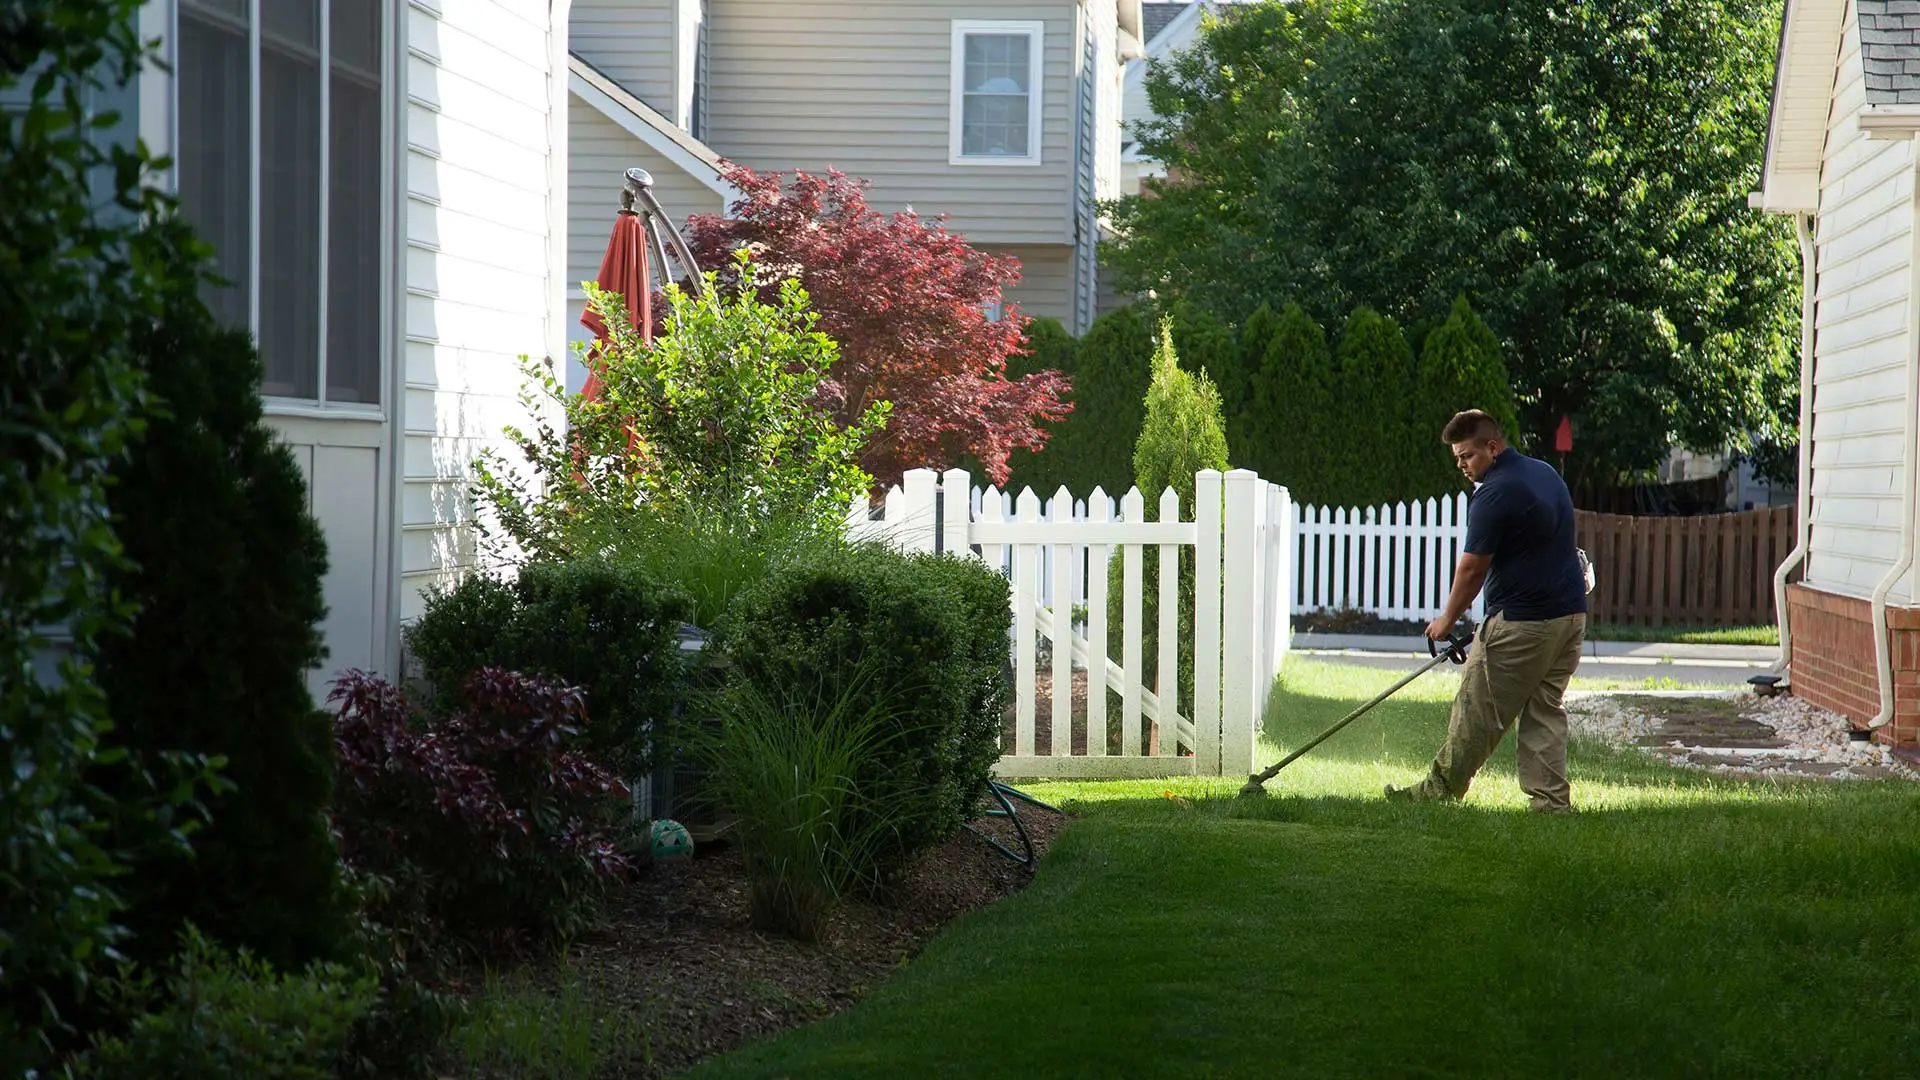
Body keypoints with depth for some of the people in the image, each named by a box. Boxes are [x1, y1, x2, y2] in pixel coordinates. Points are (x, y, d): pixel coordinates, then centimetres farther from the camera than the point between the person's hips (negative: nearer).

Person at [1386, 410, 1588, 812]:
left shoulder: (1494, 495, -16)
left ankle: (1440, 789, 10)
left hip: (1522, 621, -9)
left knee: (1478, 711, 1)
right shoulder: (1546, 473, 12)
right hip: (1571, 613, 9)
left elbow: (1472, 569, -11)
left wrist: (1447, 621, 1)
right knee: (1545, 710, 10)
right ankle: (1551, 801, 5)